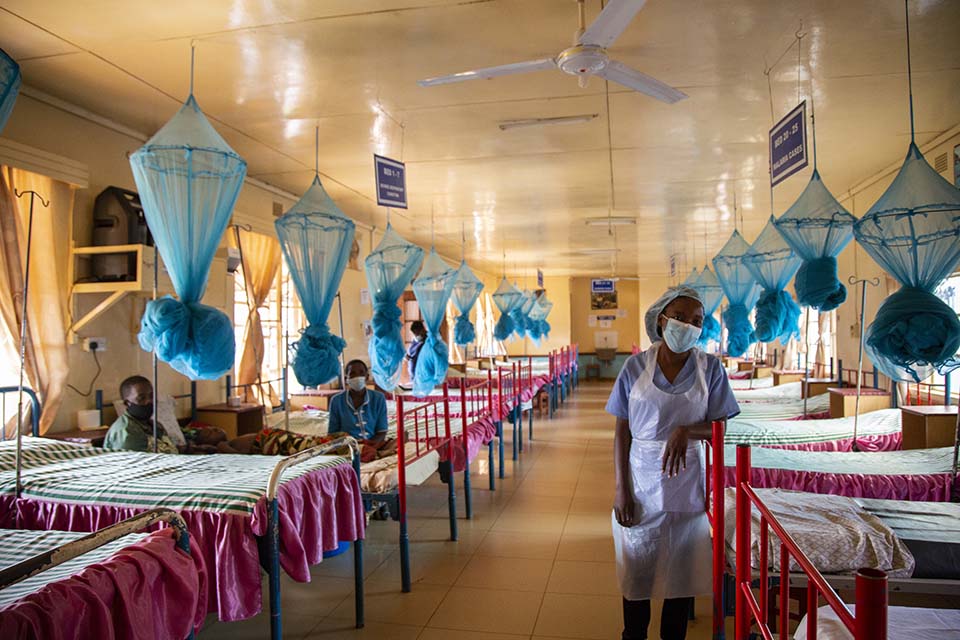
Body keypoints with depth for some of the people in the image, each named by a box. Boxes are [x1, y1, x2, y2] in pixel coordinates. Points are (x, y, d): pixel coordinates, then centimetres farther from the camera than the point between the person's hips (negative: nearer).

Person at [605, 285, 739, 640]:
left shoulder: (710, 367, -4)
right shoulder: (635, 366, -6)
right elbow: (622, 432, -3)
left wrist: (687, 430, -22)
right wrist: (621, 488, -7)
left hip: (686, 487, 1)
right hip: (641, 485, 0)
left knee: (682, 572, 14)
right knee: (637, 571, 12)